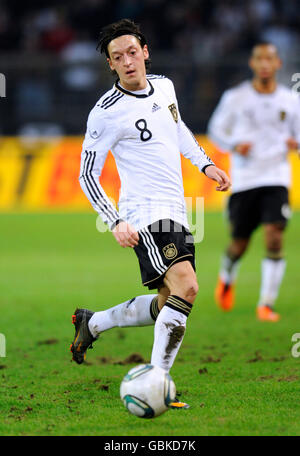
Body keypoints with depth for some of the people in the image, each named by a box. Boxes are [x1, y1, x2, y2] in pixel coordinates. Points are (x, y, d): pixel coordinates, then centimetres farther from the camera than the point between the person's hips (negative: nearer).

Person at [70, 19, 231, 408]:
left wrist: (205, 164, 21)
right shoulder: (107, 112, -12)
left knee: (170, 306, 13)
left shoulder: (164, 86, 9)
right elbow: (87, 175, -7)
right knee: (186, 287, -26)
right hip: (145, 213, -8)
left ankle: (92, 322, 32)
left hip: (176, 213, 8)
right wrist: (116, 223, -18)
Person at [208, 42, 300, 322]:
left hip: (276, 178, 0)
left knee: (274, 238, -16)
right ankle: (226, 279, 42)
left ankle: (266, 305, -9)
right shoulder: (236, 97, 0)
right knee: (239, 243, 7)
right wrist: (234, 146, -10)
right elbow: (216, 130, 9)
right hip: (243, 180, 0)